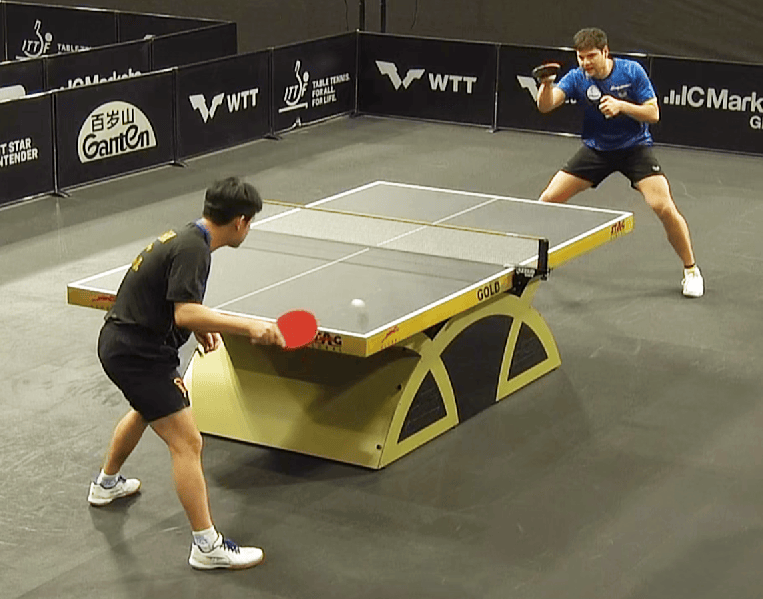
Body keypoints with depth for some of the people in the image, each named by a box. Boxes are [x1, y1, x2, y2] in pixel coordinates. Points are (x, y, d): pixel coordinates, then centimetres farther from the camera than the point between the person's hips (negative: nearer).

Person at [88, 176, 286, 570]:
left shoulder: (184, 237, 7)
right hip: (137, 355, -11)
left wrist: (200, 327, 9)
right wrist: (248, 327, -33)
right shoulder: (192, 249, -24)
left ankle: (107, 484, 61)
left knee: (146, 411, 37)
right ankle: (207, 546, -10)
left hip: (121, 342, 11)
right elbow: (186, 314, -33)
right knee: (186, 443, -11)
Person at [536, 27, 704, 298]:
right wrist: (547, 84, -48)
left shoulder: (632, 72, -16)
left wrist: (621, 106, -30)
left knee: (664, 207, -20)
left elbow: (653, 113, -14)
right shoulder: (577, 78, -12)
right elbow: (545, 105, -26)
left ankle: (691, 270, 0)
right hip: (596, 150, 3)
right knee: (547, 200, -5)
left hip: (635, 148, -2)